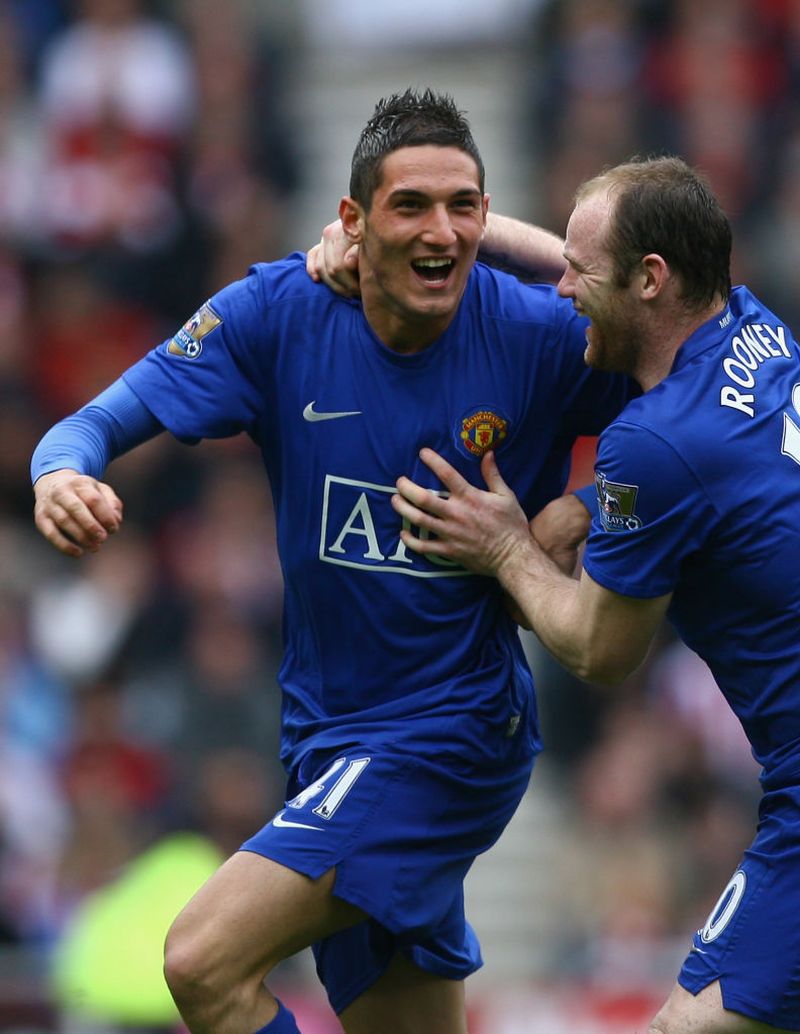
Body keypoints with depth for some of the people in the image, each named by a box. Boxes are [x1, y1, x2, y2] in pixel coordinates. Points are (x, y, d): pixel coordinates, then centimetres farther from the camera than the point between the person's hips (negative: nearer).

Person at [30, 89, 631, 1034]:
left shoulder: (545, 335, -13)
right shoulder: (279, 311, -6)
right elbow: (99, 423, -8)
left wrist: (572, 517, -15)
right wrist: (62, 476, -30)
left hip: (452, 733, -5)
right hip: (326, 734, 5)